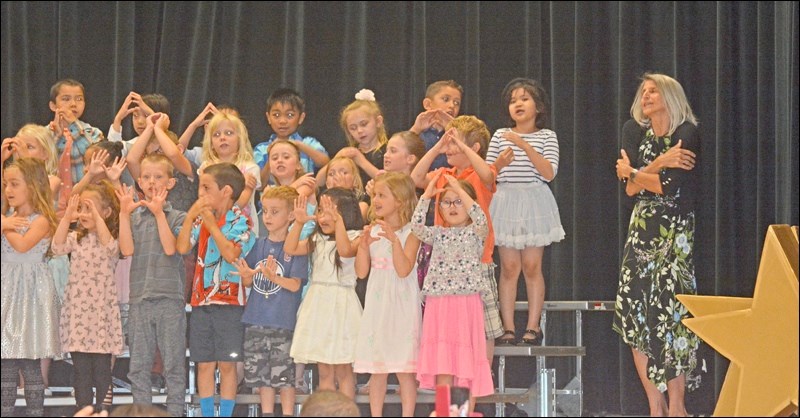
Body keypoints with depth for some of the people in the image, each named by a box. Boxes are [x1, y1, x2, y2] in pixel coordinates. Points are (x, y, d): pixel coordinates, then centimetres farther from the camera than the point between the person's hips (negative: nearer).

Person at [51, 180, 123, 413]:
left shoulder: (112, 237, -1)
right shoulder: (76, 238, 9)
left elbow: (109, 247, -24)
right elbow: (58, 247, -9)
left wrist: (96, 217, -22)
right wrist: (67, 217, -14)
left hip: (101, 309, -3)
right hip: (77, 309, 3)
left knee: (102, 370, 0)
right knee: (81, 371, 5)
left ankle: (104, 409, 6)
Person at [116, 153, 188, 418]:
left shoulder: (177, 217, 3)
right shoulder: (134, 216, 10)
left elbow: (170, 248, -13)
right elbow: (127, 249, -4)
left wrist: (159, 212, -14)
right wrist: (124, 213, -7)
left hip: (170, 299, -3)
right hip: (139, 297, 3)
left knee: (174, 364, 0)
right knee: (138, 366, 5)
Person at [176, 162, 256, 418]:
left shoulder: (240, 220, -7)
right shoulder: (201, 218, 8)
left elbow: (231, 254, -21)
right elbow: (182, 248, -2)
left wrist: (212, 225, -15)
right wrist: (190, 218, -10)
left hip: (229, 301, -5)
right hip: (201, 300, 5)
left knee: (226, 363, 0)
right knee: (204, 364, 8)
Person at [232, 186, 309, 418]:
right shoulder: (259, 245, 9)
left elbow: (295, 284, -11)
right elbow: (247, 283, 9)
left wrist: (274, 277, -29)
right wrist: (246, 275, -14)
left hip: (284, 322, -5)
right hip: (256, 320, 5)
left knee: (284, 376, -3)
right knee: (261, 376, 9)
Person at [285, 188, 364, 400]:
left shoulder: (354, 237, -7)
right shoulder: (318, 240, 12)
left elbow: (345, 250, -27)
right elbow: (290, 248, 4)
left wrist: (338, 220, -31)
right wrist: (299, 223, -5)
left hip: (340, 304, -6)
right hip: (318, 304, 6)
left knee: (343, 371, -2)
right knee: (324, 371, 9)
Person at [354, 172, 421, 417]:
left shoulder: (409, 233, -8)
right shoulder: (373, 231, 7)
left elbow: (404, 270, -18)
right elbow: (361, 272, 4)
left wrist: (394, 240, -28)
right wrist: (364, 245, -11)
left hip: (402, 307, -5)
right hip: (377, 306, 5)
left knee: (405, 370, -2)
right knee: (377, 370, 8)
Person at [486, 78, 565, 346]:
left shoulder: (546, 137, 3)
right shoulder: (500, 136, 9)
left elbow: (549, 173, -10)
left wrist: (525, 146, -16)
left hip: (535, 203, -1)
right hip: (506, 202, 1)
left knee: (532, 265, -2)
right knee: (509, 267, -2)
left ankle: (533, 326, 4)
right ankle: (507, 328, 0)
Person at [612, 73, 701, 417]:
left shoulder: (687, 133, -6)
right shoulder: (634, 131, 9)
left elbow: (672, 187, -16)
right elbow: (630, 188, -2)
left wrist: (634, 173, -4)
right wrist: (659, 164, -16)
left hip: (675, 232, -5)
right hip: (641, 230, 5)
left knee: (671, 311, -11)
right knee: (634, 312, -4)